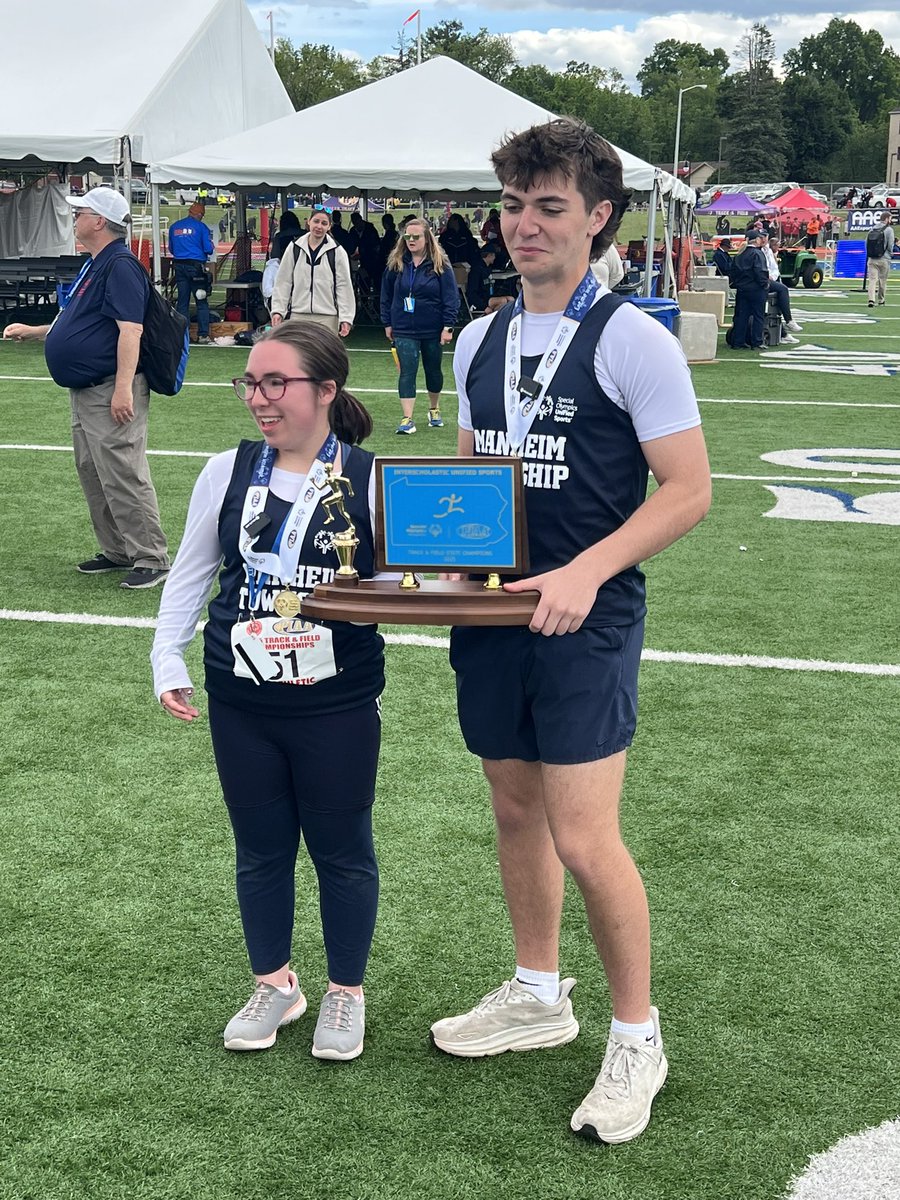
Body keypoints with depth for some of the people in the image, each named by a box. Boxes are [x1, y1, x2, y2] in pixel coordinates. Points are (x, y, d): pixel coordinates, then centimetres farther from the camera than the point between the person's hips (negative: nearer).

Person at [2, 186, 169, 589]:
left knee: (123, 478, -10)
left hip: (111, 393, -11)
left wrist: (123, 388, -29)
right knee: (92, 475, 15)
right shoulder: (94, 266, 17)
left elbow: (130, 329, -23)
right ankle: (117, 551, 24)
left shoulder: (121, 266, -15)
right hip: (84, 391, 11)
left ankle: (152, 559, -3)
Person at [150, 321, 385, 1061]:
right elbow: (191, 575, 8)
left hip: (338, 704, -3)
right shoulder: (228, 473, 0)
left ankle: (347, 992, 29)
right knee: (261, 848, 15)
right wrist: (168, 660, 2)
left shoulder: (371, 480, -9)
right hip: (241, 702, 3)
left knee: (341, 850, 10)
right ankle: (275, 984, 33)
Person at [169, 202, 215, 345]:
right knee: (202, 302, 0)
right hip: (196, 266, -4)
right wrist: (211, 247, 16)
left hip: (179, 266, 4)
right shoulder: (201, 227, -4)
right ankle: (203, 334, -4)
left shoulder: (174, 227, 9)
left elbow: (171, 250, 17)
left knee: (182, 301, 8)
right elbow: (209, 250, -6)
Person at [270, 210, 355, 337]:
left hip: (327, 317, -2)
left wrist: (345, 318, -7)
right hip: (298, 315, 2)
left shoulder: (337, 252, 0)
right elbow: (283, 282, 8)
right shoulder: (294, 248, 5)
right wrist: (278, 310, 1)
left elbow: (344, 286, 0)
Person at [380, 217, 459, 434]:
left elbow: (451, 297, -7)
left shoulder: (440, 265, -7)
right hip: (404, 329, 1)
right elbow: (386, 295, 9)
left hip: (433, 329, -1)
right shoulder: (396, 264, 0)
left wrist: (448, 326, -12)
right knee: (407, 372, -7)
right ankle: (408, 418, -9)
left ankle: (434, 409, 36)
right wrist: (387, 323, 7)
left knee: (433, 370, 15)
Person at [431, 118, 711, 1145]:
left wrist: (584, 573, -22)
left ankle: (636, 1038, 13)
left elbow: (687, 492, -12)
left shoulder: (632, 340, -9)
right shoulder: (479, 342, 10)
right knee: (516, 810, 17)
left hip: (584, 624, -6)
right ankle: (538, 995, 36)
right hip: (488, 611, 7)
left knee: (584, 841, -7)